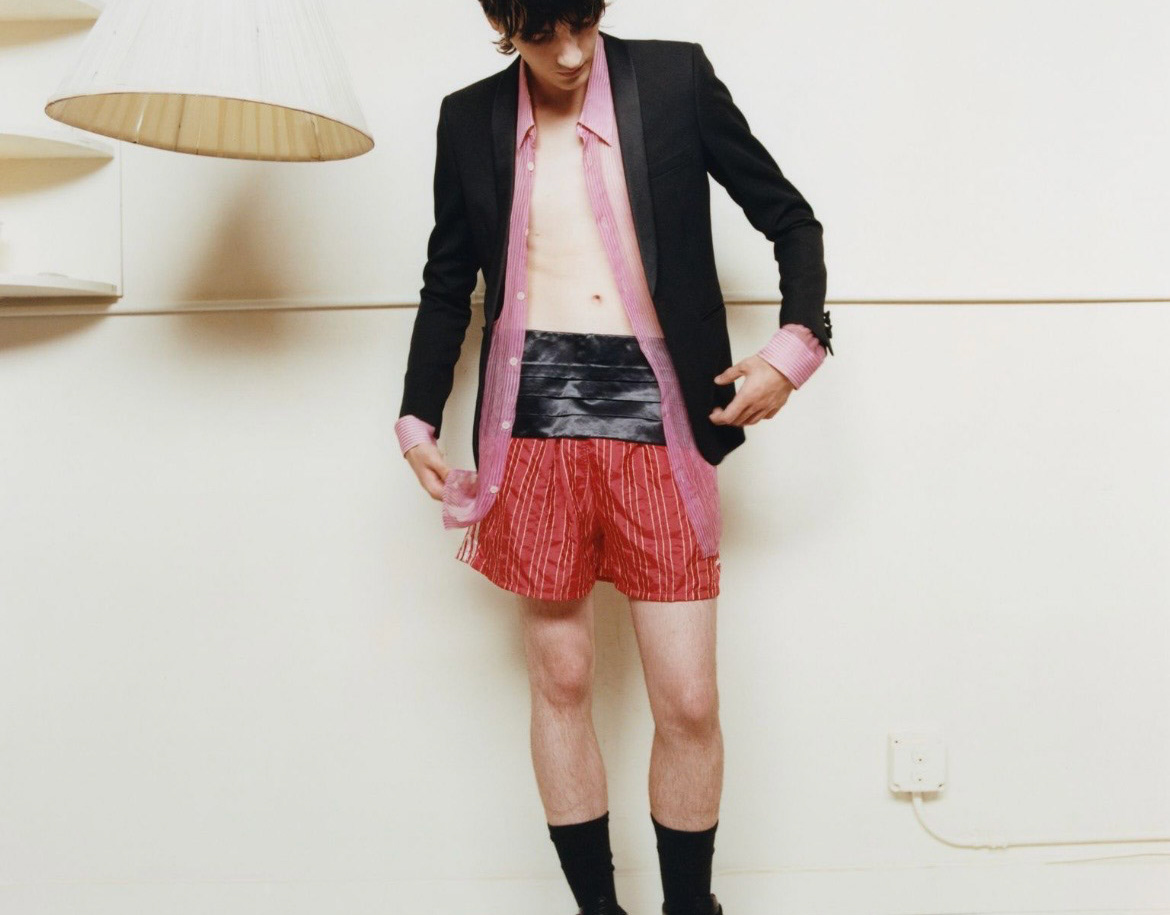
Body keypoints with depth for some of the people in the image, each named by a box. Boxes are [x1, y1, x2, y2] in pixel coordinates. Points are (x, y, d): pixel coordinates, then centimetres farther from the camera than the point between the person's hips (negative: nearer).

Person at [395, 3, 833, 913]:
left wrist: (795, 344, -7)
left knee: (689, 701, -2)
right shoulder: (469, 119, 9)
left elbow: (791, 220, 7)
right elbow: (448, 284, 18)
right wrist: (419, 419, 12)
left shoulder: (676, 79, 3)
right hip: (534, 415, 2)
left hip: (655, 416, -1)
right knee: (560, 680, 7)